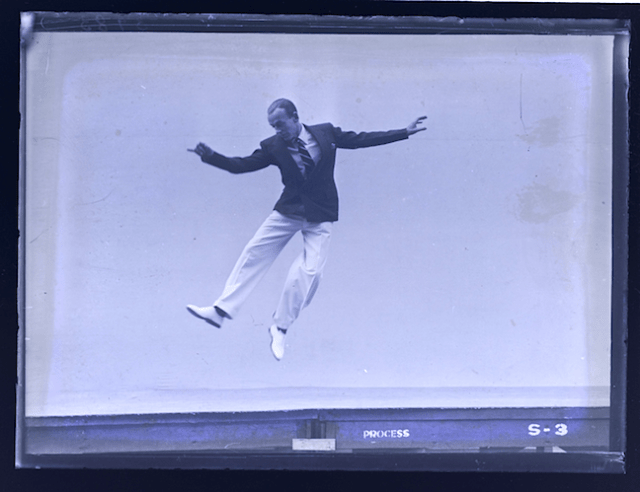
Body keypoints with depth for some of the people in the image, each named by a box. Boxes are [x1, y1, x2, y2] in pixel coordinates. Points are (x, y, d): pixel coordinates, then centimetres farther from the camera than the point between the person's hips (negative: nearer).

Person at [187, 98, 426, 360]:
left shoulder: (326, 133, -3)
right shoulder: (273, 146, -4)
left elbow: (361, 139, 2)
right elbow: (241, 165, -6)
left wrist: (405, 132, 1)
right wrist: (210, 155, -20)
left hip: (320, 216, -1)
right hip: (288, 211, 1)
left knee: (310, 271, -12)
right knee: (254, 254, -5)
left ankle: (280, 328, 4)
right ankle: (220, 311, 1)